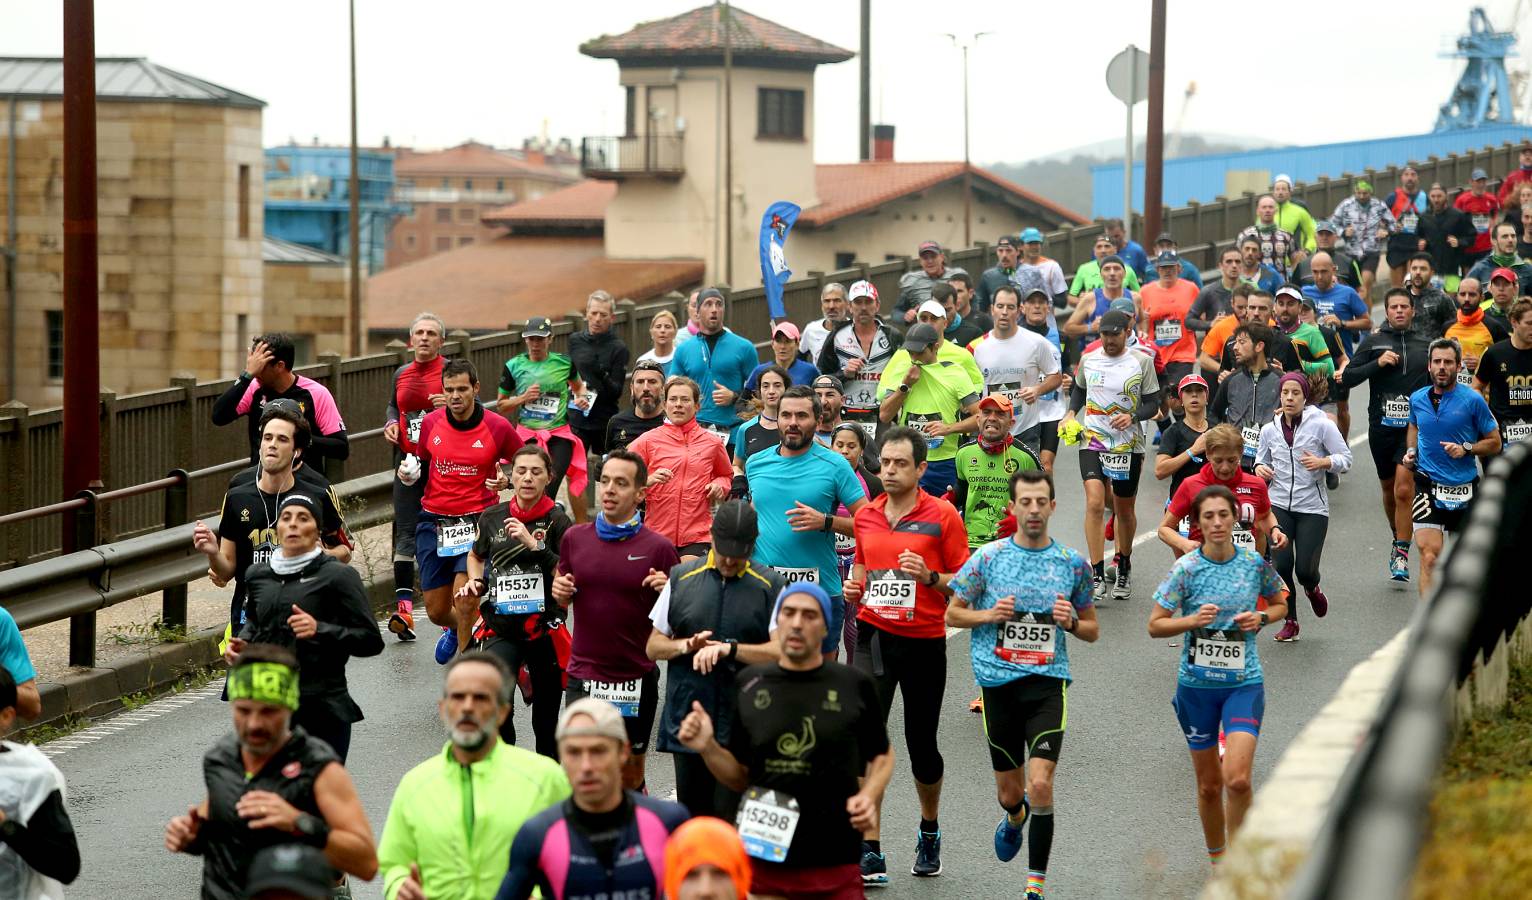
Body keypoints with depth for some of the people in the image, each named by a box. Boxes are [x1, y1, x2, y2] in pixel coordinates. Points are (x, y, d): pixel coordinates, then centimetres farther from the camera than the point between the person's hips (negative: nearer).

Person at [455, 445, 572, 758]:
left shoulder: (557, 521, -5)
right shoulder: (492, 517, 4)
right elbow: (476, 556, 24)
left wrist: (534, 545, -20)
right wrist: (475, 582, 5)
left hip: (544, 628, -1)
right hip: (500, 627, 1)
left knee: (546, 718, 10)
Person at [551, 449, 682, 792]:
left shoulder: (658, 547, -5)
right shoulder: (575, 538, 4)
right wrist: (560, 591, -6)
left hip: (636, 677, -2)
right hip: (583, 674, 2)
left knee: (630, 770, 11)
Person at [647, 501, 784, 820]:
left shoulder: (771, 586, 2)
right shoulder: (682, 578, 10)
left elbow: (783, 652, -7)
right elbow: (653, 646, 13)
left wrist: (729, 648, -17)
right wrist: (685, 646, -8)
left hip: (742, 730, -3)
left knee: (731, 820, -6)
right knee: (691, 816, 10)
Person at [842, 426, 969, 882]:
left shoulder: (942, 516, -5)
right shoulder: (865, 515, 7)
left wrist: (929, 577, -21)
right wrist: (855, 586, 2)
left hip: (924, 643, -2)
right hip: (874, 636, 2)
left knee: (921, 745, 10)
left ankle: (929, 831, 39)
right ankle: (870, 854, -9)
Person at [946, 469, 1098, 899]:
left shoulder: (1072, 563, 4)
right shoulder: (987, 557, 1)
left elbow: (1092, 630, 14)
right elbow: (952, 614, 9)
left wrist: (1070, 621, -8)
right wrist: (990, 614, -10)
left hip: (1048, 682, -1)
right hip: (999, 682, 1)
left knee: (1040, 786, -15)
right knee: (1009, 792, 11)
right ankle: (1015, 816, 49)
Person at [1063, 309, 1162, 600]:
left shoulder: (1142, 361, -3)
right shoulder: (1088, 359, 5)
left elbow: (1153, 403, 0)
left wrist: (1132, 416, -19)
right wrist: (1071, 413, 5)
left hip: (1128, 445, 0)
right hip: (1092, 442, 0)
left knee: (1124, 510, 12)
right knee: (1095, 504, -18)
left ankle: (1124, 569, 35)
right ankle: (1098, 577, -18)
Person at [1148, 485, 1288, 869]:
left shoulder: (1255, 563, -2)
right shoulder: (1186, 568, -8)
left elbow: (1280, 604, 16)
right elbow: (1155, 625, -4)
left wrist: (1262, 617, -6)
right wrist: (1193, 620, -21)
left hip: (1244, 682, 0)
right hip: (1197, 683, 0)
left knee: (1237, 779, -16)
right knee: (1209, 786, 9)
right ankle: (1217, 861, 29)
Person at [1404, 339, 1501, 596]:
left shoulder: (1473, 400, -6)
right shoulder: (1418, 399, 4)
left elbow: (1495, 442, 0)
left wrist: (1466, 449, -15)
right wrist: (1410, 452, 8)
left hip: (1464, 488, 0)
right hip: (1428, 487, 0)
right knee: (1429, 556, -16)